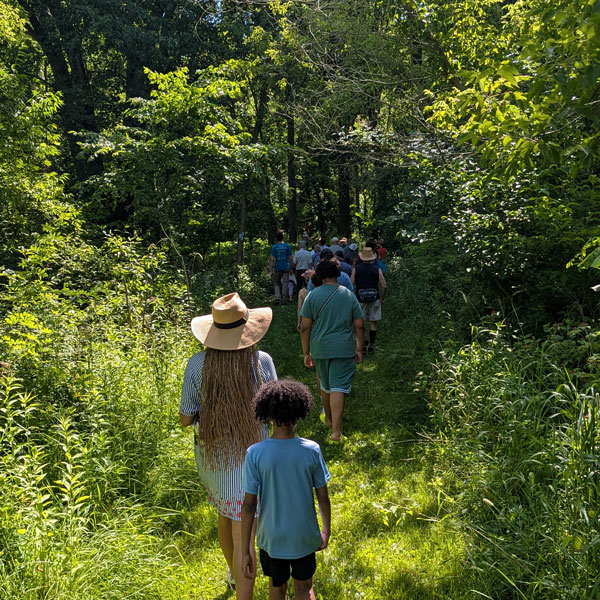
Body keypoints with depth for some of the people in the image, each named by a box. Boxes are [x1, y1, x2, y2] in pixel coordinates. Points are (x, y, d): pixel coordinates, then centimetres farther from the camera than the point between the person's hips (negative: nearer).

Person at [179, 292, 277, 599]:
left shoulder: (197, 364, -16)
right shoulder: (261, 361, -19)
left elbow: (185, 419, -9)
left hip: (212, 456, 4)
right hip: (249, 459, -3)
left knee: (225, 514, 29)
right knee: (243, 534, 4)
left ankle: (234, 573, 54)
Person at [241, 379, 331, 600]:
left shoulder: (255, 454, -19)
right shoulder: (311, 450, -17)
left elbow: (249, 505, -15)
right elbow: (323, 497, -7)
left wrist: (246, 551, -5)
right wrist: (326, 530, 11)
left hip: (271, 539, 0)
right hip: (305, 537, 0)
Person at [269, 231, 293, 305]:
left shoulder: (274, 247, -4)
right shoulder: (288, 246, 0)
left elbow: (272, 259, -6)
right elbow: (290, 258, 0)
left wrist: (271, 270, -4)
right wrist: (291, 268, 9)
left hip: (277, 268, -1)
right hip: (286, 268, 1)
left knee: (277, 284, 12)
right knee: (285, 284, 6)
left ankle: (277, 297, -5)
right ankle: (283, 300, 7)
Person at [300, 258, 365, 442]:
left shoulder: (312, 295, -3)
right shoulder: (349, 295, 0)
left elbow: (305, 327, -4)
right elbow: (359, 326, 1)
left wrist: (306, 352, 4)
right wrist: (359, 349, 11)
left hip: (319, 349, 1)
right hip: (343, 349, -1)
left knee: (325, 385, 20)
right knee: (339, 387, -2)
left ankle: (328, 419, 40)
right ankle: (336, 430, -8)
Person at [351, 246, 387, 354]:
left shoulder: (356, 269, -3)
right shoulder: (377, 269, -2)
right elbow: (384, 286, -5)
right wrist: (382, 299, 8)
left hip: (360, 300, 0)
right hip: (374, 299, 0)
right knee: (373, 323, 7)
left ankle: (363, 344, 10)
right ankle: (371, 345, 9)